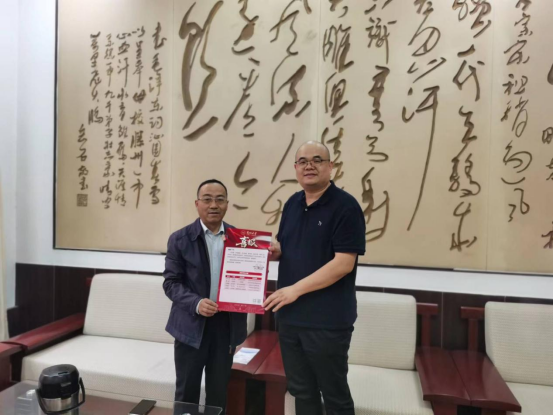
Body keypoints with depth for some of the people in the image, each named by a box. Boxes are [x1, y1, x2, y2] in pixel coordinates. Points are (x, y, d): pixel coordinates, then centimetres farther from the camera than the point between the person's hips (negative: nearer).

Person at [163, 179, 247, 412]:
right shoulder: (180, 239, -4)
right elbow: (171, 282, -6)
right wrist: (196, 303, -22)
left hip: (226, 325, 2)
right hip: (191, 325, -2)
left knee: (219, 392, 16)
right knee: (187, 392, 13)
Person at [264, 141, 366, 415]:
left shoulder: (345, 206, -14)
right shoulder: (292, 204, 8)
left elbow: (344, 263, -20)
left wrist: (296, 289, -20)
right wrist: (273, 250, -4)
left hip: (327, 320, -6)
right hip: (289, 317, 7)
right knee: (301, 390, 21)